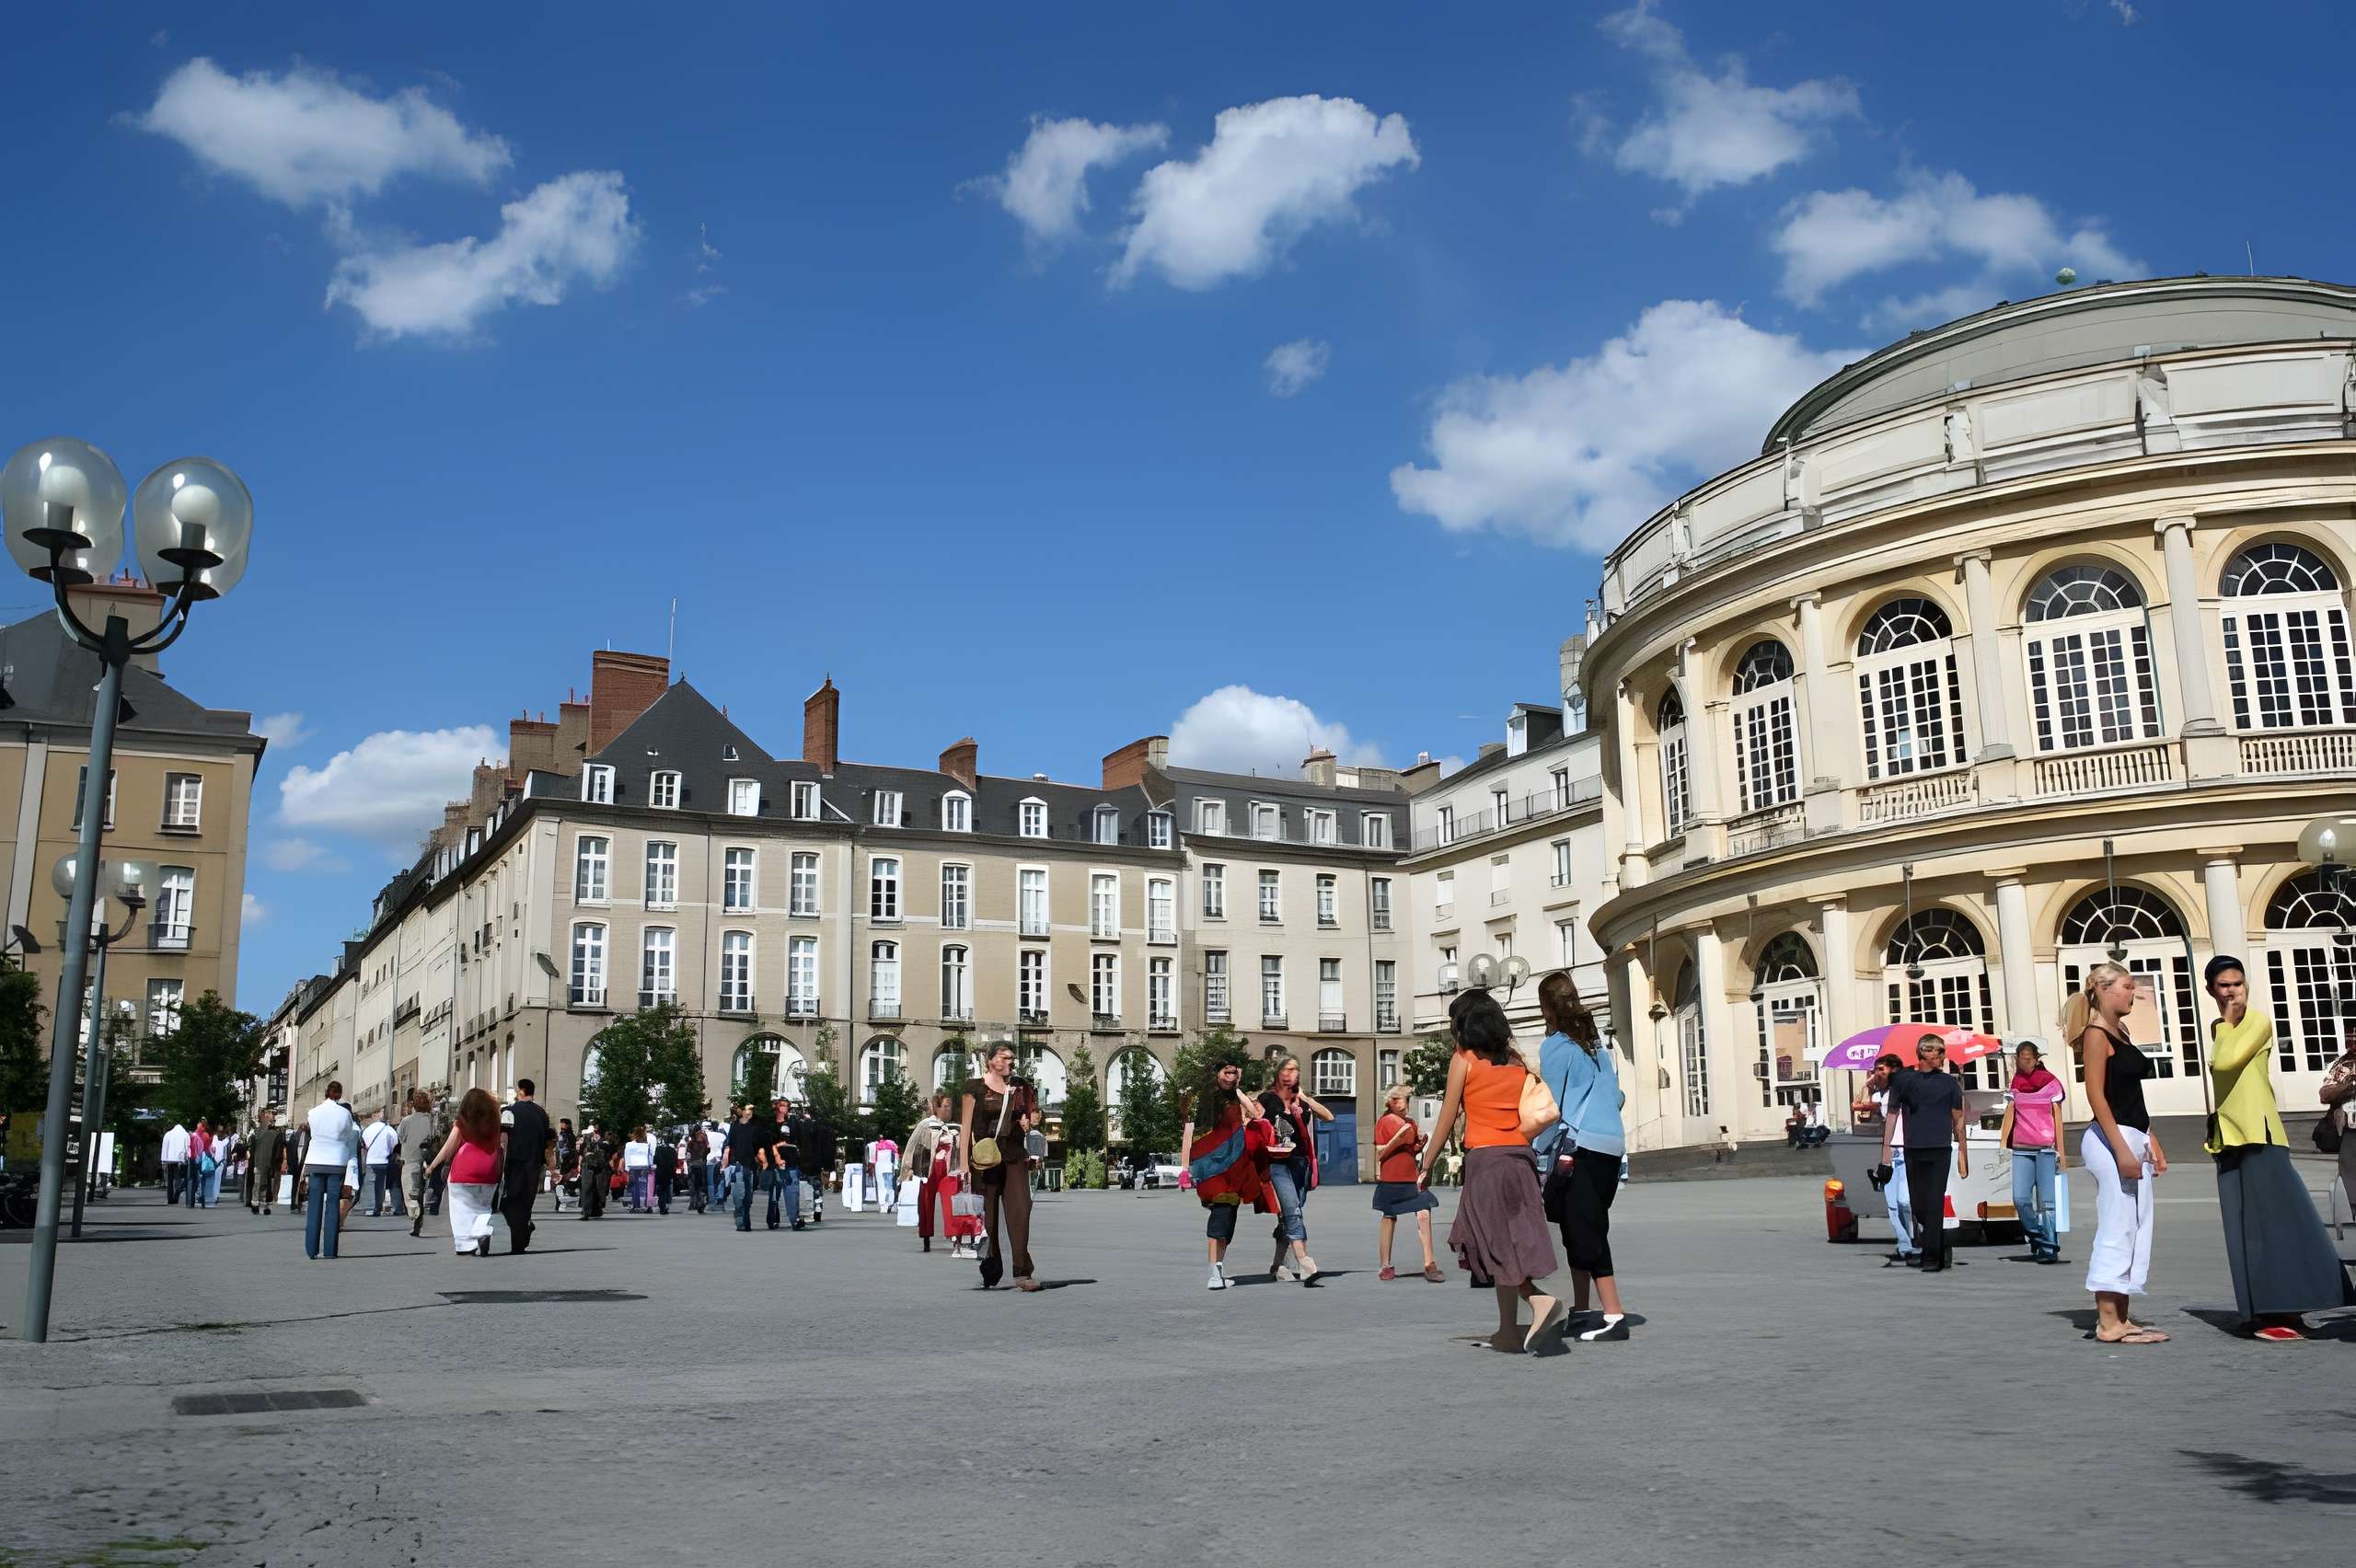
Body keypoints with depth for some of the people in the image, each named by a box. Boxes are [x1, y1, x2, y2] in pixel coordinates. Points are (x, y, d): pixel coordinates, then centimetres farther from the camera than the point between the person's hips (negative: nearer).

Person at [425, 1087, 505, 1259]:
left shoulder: (461, 1124, 1)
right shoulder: (497, 1124, 8)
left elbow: (448, 1148, 3)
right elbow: (504, 1148, 6)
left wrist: (433, 1166, 12)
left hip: (464, 1170, -3)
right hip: (489, 1172, 3)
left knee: (463, 1208, 6)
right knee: (483, 1208, 15)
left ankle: (465, 1245, 0)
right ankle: (483, 1233, -10)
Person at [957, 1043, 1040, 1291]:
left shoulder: (1020, 1087, 13)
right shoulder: (975, 1087, 2)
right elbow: (965, 1126, 0)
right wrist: (964, 1164, -7)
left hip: (1014, 1158, 3)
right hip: (984, 1159, -3)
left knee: (1020, 1210, -11)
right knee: (987, 1217, 2)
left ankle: (1022, 1273, -12)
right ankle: (990, 1275, 13)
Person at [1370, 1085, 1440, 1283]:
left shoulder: (1410, 1122, 15)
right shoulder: (1384, 1121, -3)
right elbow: (1380, 1153, -8)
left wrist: (1421, 1143, 3)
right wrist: (1398, 1138, -19)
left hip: (1412, 1177, 5)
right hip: (1391, 1178, -5)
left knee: (1424, 1215, -7)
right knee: (1389, 1218, 2)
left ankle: (1429, 1264, -4)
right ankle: (1385, 1266, 12)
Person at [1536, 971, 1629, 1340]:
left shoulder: (1555, 1046, -5)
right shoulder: (1597, 1041, 15)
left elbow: (1550, 1106, -6)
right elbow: (1616, 1095, 18)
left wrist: (1539, 1154, -2)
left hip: (1577, 1147, -7)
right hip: (1612, 1143, 7)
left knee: (1584, 1233, -7)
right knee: (1587, 1229, 15)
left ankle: (1614, 1316, -14)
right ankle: (1580, 1310, 20)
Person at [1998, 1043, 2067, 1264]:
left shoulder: (2050, 1082, 2)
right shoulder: (2015, 1085, 11)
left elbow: (2058, 1119, 3)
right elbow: (2009, 1114, 9)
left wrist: (2061, 1151, -1)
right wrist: (2002, 1145, -1)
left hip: (2046, 1148, -3)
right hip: (2021, 1149, 3)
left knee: (2046, 1201, -6)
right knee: (2020, 1199, -3)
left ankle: (2050, 1248, -3)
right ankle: (2036, 1236, 17)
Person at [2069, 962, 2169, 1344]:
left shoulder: (2120, 1034, 18)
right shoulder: (2096, 1034, -9)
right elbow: (2096, 1095, -16)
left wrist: (2151, 1143, 18)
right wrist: (2121, 1148, -21)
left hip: (2132, 1140, 10)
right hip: (2111, 1140, -10)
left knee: (2134, 1231, 10)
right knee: (2116, 1230, -8)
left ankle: (2121, 1319, 14)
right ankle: (2108, 1323, -5)